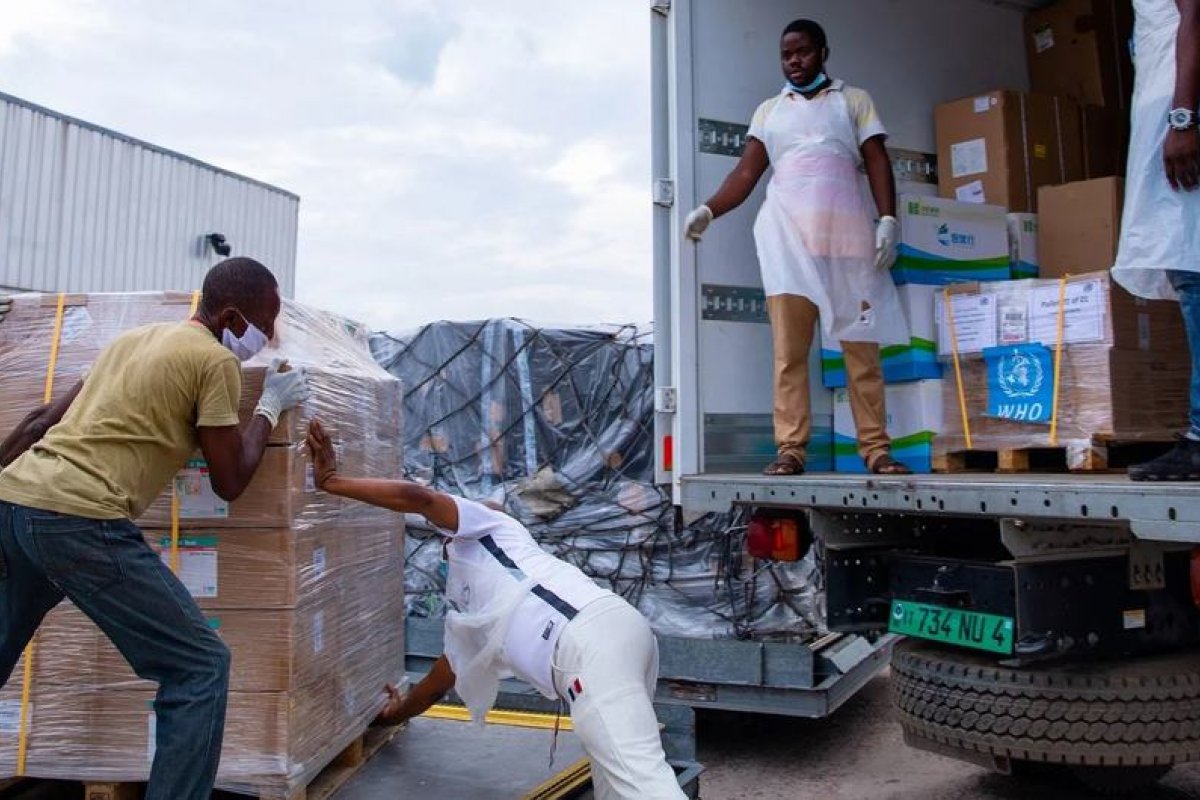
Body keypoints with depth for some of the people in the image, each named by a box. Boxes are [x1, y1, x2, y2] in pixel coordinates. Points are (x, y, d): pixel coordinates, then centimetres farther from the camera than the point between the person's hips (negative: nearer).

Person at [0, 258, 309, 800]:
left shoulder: (137, 337, 21)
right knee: (201, 666, -1)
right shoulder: (215, 359, -2)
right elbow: (229, 482, 2)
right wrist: (271, 405, 13)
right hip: (79, 521, -9)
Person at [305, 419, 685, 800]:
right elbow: (440, 682, 50)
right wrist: (397, 713, 67)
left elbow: (417, 496, 1)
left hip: (593, 635, -9)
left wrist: (332, 481, 11)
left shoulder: (490, 530, 18)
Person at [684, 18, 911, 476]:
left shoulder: (854, 100, 19)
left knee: (862, 345, -3)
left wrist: (888, 220, -6)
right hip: (787, 235, 0)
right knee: (789, 348, -9)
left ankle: (876, 447, 0)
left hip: (847, 233, 0)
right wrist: (708, 210, -8)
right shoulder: (769, 111, 21)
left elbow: (877, 163, 9)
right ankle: (790, 448, -10)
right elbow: (747, 172, 9)